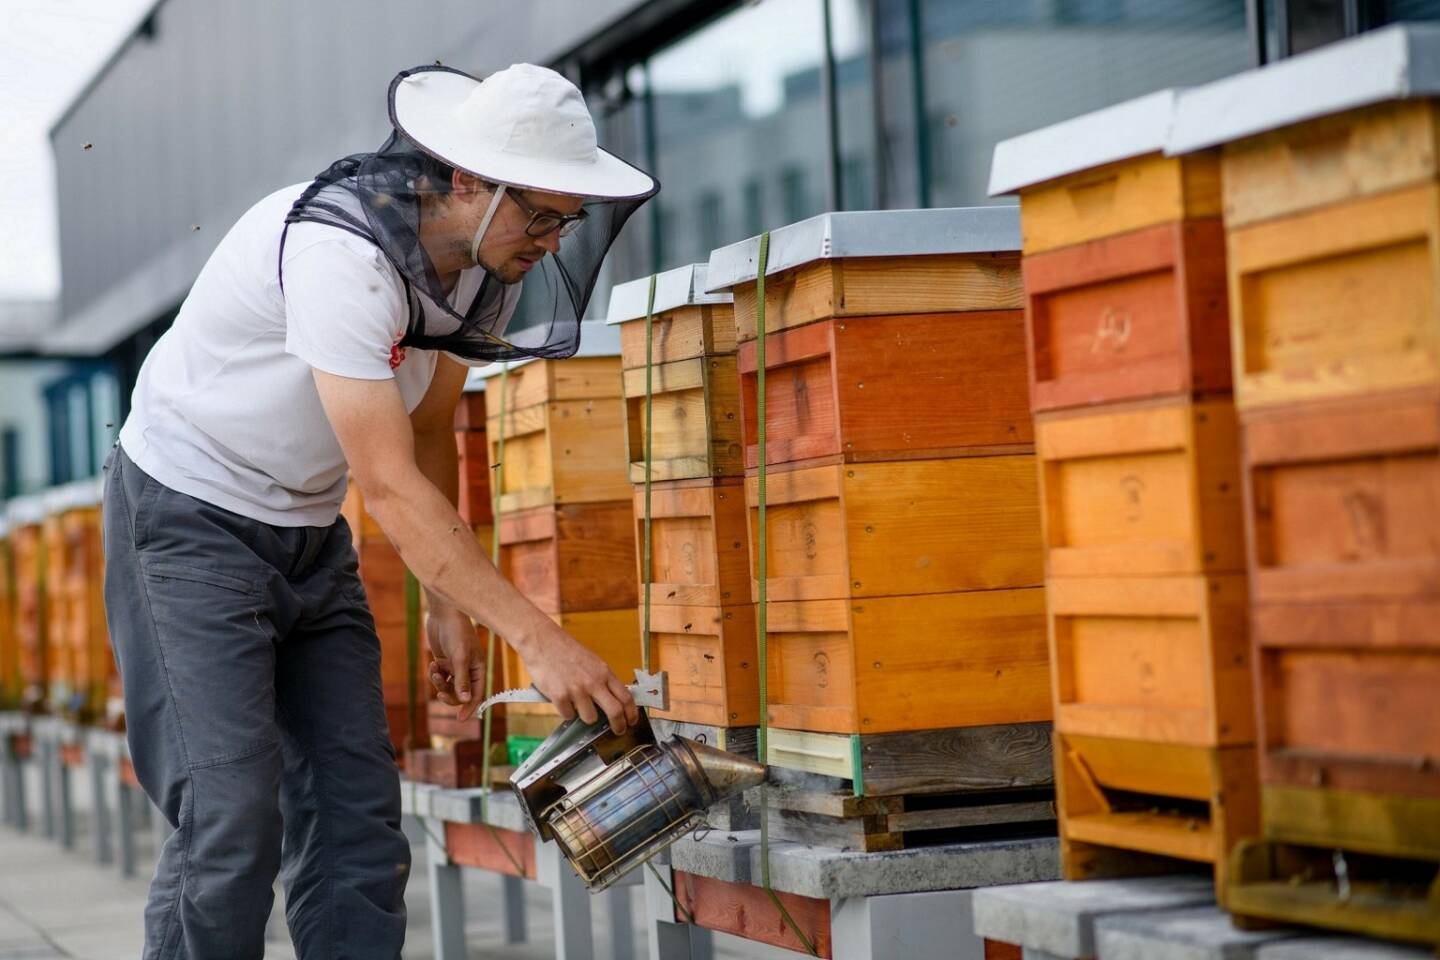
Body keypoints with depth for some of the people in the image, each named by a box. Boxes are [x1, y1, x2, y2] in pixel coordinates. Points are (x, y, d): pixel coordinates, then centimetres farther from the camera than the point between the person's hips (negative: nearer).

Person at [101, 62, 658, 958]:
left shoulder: (484, 262, -5)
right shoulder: (341, 251, -31)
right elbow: (392, 486, -34)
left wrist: (448, 606, 6)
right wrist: (538, 637, -36)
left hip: (309, 532, 8)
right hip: (192, 515, -8)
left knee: (356, 809, 0)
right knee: (232, 813, -15)